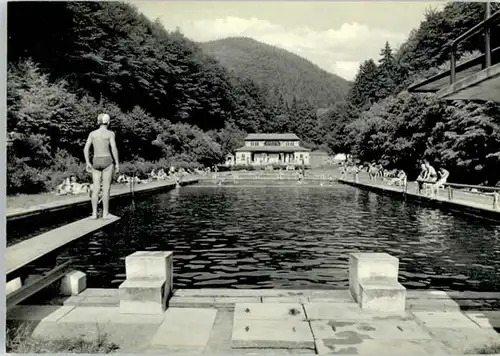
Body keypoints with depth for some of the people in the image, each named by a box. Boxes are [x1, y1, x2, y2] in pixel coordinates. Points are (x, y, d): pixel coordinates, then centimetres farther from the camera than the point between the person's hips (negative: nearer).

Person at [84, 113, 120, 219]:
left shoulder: (92, 133, 6)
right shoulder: (110, 133, -6)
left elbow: (86, 149, 2)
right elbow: (114, 149, -13)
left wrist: (88, 163, 8)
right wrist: (117, 163, -6)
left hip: (96, 162, 4)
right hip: (107, 161, -4)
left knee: (96, 189, 6)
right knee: (106, 189, 0)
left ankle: (94, 213, 6)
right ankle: (105, 213, 3)